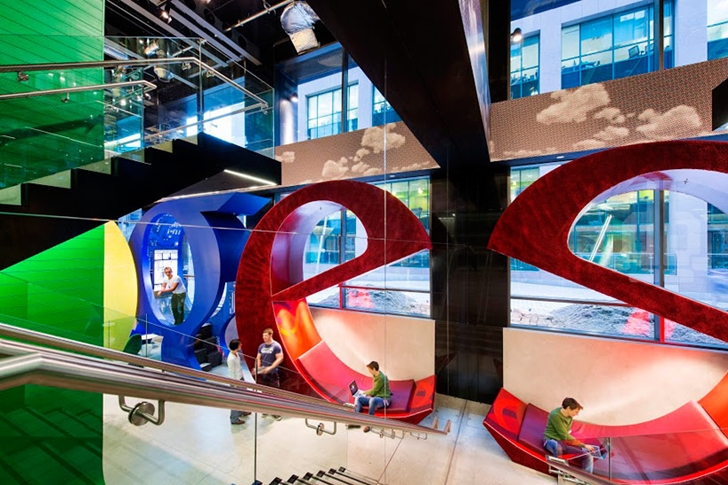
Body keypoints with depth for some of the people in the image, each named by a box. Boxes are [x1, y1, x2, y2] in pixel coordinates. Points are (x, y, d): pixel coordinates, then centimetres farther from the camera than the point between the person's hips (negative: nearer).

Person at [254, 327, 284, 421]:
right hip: (263, 373, 6)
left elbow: (280, 358, -16)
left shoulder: (276, 346, -13)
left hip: (272, 373, -5)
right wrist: (258, 368, -6)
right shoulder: (261, 346, 5)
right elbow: (258, 358, 11)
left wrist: (270, 367, -23)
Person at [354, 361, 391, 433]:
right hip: (375, 398, 9)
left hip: (383, 399, -9)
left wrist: (364, 392, 1)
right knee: (358, 398, -9)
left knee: (373, 400, -41)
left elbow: (373, 391, -14)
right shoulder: (375, 376, 10)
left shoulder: (381, 378, -18)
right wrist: (366, 392, 8)